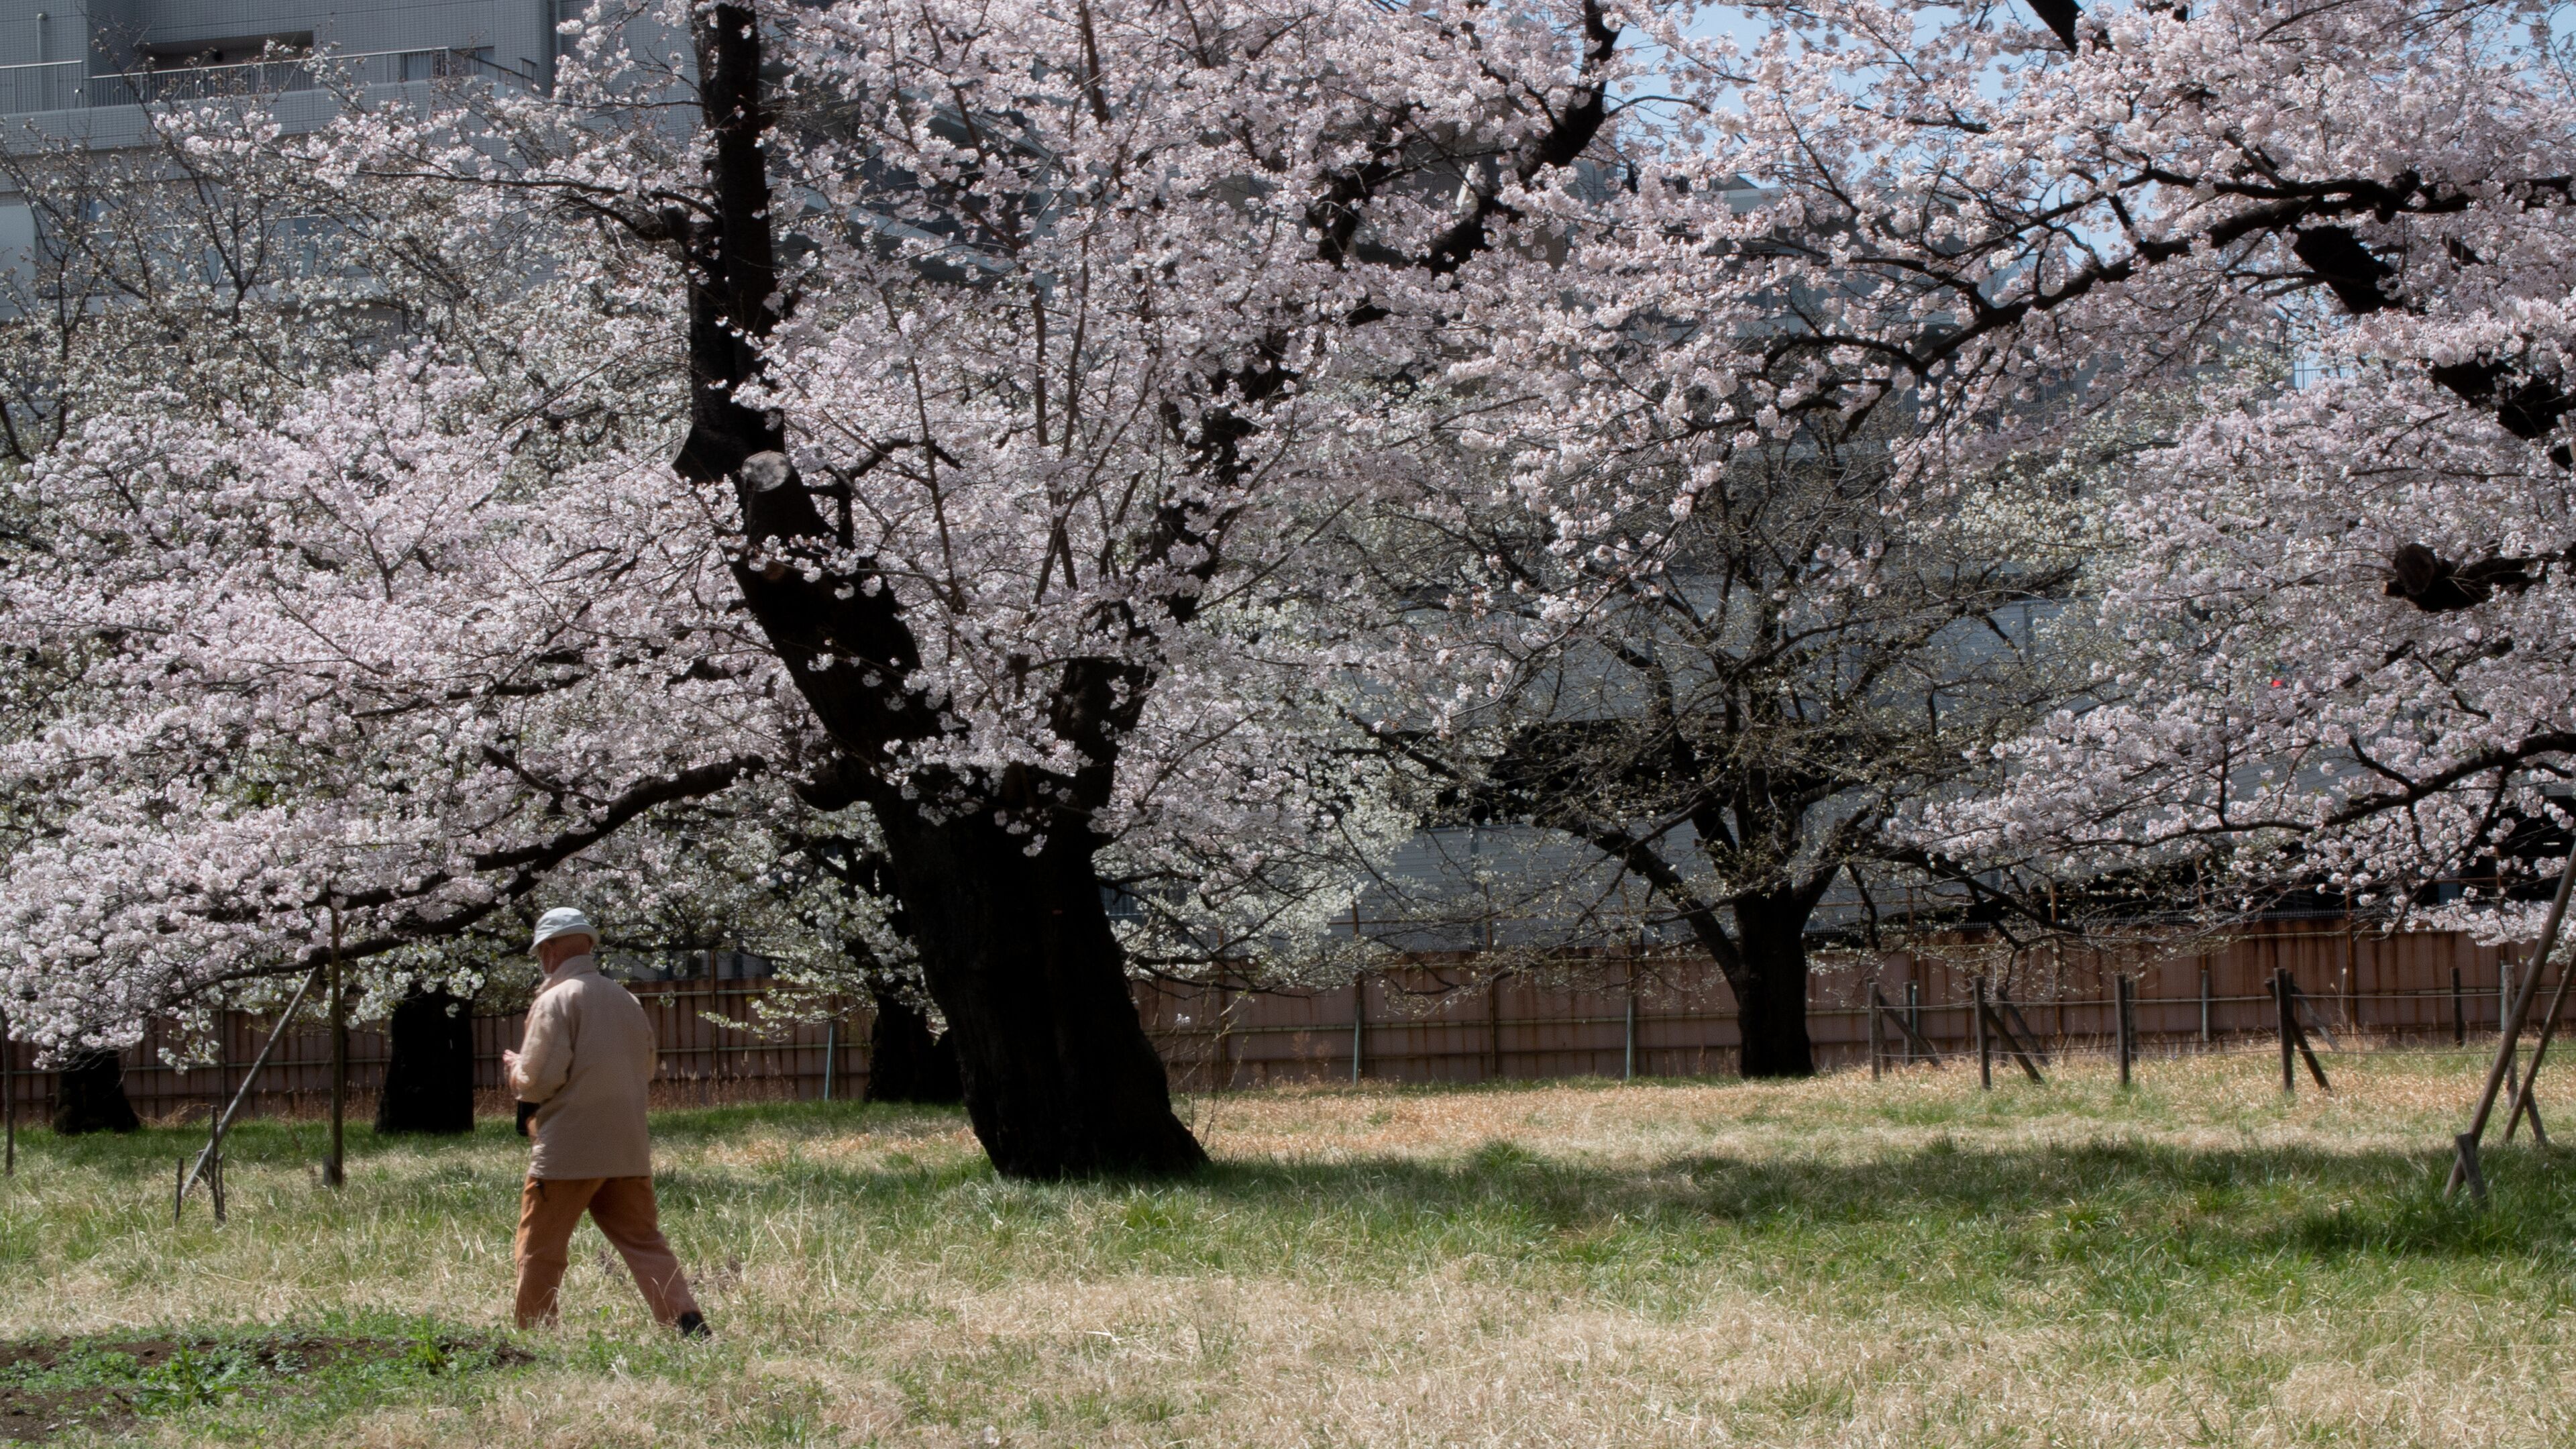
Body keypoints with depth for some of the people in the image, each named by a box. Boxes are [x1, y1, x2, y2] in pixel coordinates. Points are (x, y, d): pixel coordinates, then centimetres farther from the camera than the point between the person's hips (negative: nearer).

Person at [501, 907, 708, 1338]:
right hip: (627, 1151, 6)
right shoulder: (626, 1000, 11)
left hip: (567, 1152, -6)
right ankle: (687, 1322, -6)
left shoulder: (555, 1000, -10)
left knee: (540, 1251, 5)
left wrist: (514, 1070, 5)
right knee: (644, 1242, 6)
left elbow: (540, 1077, -15)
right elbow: (646, 1066, 20)